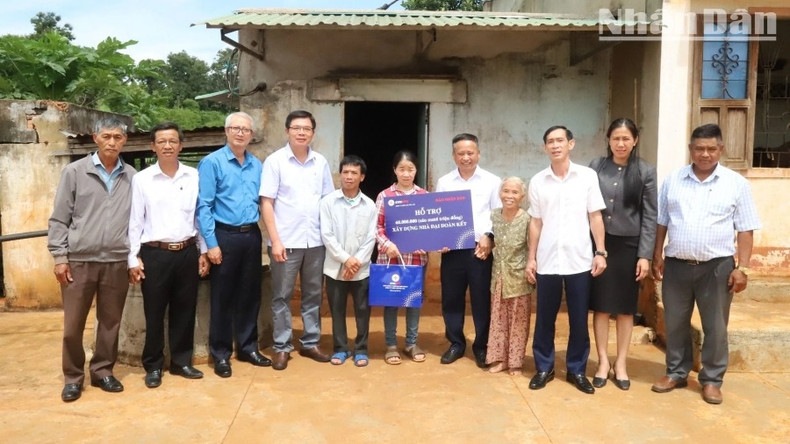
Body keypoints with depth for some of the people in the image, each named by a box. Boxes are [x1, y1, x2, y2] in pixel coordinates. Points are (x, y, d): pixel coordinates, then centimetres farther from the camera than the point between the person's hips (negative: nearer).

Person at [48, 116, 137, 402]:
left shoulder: (132, 177, 4)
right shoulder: (74, 171, 0)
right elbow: (59, 218, 0)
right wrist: (59, 256, -5)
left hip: (117, 262, 2)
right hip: (79, 260, -1)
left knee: (110, 322, 10)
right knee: (73, 325, 5)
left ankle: (102, 371, 27)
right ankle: (73, 377, 22)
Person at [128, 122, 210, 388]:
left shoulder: (194, 176, 4)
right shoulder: (141, 179, -1)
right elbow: (135, 221, 0)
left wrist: (203, 251, 7)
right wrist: (133, 258, -3)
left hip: (187, 252, 2)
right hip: (155, 254, -2)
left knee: (184, 311, 10)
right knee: (154, 313, 6)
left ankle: (181, 362, 25)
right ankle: (153, 366, 21)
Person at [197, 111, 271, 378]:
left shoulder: (257, 165, 9)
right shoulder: (212, 162, -6)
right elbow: (203, 206, -10)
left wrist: (263, 234, 3)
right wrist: (211, 243, -15)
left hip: (252, 236, 5)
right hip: (225, 236, -5)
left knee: (250, 294, 13)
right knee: (223, 297, 4)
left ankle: (248, 348, 27)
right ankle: (220, 354, 17)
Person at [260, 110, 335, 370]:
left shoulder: (321, 162, 6)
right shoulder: (275, 161, -4)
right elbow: (266, 203, -7)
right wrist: (275, 240, -13)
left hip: (316, 241, 4)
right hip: (286, 241, -4)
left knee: (313, 294, 12)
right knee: (282, 296, 5)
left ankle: (310, 343, 25)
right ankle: (282, 347, 16)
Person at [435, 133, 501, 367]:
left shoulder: (492, 181, 3)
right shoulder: (443, 182, 8)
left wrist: (488, 236, -12)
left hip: (481, 249, -1)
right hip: (452, 249, 2)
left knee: (481, 300, 5)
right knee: (451, 299, 8)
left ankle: (481, 346, 19)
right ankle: (456, 343, 24)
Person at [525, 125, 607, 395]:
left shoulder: (587, 176, 0)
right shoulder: (537, 181, 4)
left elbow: (595, 217, 2)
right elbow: (535, 223, 8)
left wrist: (601, 252, -3)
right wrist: (531, 258, 5)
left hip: (579, 261, -1)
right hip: (547, 262, 1)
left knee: (579, 320, 8)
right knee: (544, 319, 9)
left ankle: (576, 370, 22)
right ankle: (544, 368, 23)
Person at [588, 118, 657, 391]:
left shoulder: (646, 172, 0)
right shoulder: (596, 167, 2)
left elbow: (650, 216, -1)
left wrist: (645, 255, -7)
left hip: (628, 246, 0)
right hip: (599, 244, 0)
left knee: (626, 307, 8)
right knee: (601, 305, 6)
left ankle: (621, 363, 21)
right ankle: (603, 361, 18)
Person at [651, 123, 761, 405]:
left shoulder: (736, 183, -1)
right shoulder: (672, 181, 4)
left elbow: (745, 230, -1)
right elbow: (661, 223, 9)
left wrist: (742, 267, -7)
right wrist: (657, 256, 4)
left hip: (717, 266, -2)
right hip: (676, 265, 2)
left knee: (715, 327, 7)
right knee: (675, 324, 12)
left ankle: (712, 379, 23)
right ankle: (676, 373, 28)